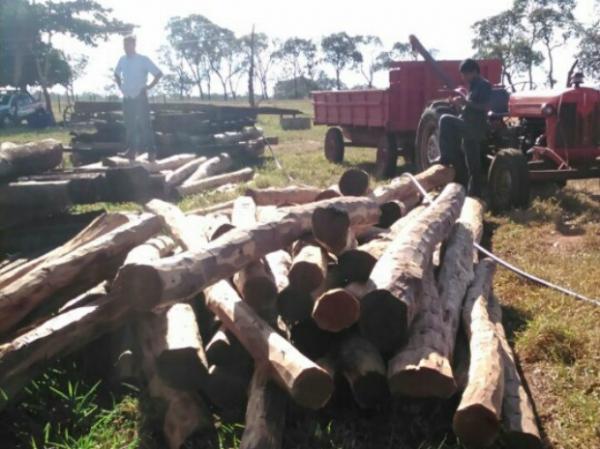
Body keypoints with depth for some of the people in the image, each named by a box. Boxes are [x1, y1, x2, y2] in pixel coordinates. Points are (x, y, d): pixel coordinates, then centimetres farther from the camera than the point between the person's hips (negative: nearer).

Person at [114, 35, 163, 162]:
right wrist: (121, 87, 12)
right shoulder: (122, 60, 8)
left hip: (140, 97, -5)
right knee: (129, 125, 8)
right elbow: (116, 74, 26)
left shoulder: (143, 60, -8)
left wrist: (148, 87, -10)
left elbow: (159, 74, -8)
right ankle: (131, 150, 15)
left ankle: (151, 151, -3)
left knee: (145, 124, -6)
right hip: (127, 98, 6)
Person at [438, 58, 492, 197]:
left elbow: (485, 107, -18)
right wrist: (459, 104, 8)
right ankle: (474, 195, 18)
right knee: (472, 167, 12)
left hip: (474, 129, -10)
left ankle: (445, 158, -18)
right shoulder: (474, 87, 22)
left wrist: (466, 102, -23)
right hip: (470, 130, 10)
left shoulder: (484, 85, -7)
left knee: (446, 120, -23)